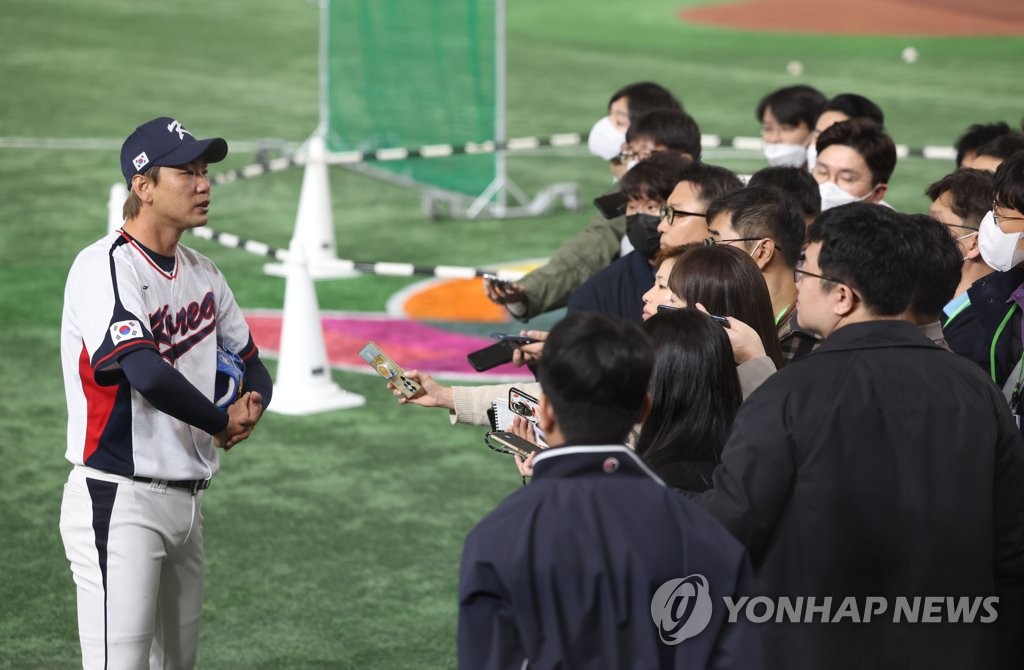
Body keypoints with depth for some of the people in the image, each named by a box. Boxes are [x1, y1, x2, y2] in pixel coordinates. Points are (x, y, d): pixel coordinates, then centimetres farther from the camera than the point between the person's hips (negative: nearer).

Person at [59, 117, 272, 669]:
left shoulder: (202, 273, 13)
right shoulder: (104, 267, -14)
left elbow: (252, 368, 21)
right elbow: (148, 374, -28)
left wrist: (251, 405, -4)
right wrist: (221, 423, -11)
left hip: (186, 497, 9)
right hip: (120, 502, -9)